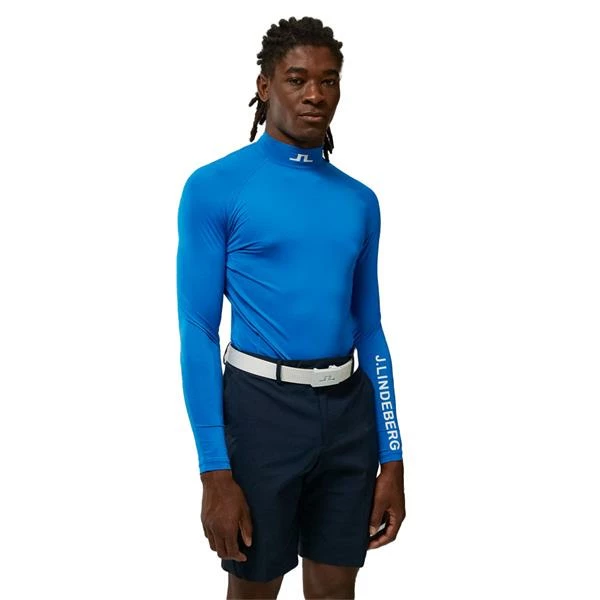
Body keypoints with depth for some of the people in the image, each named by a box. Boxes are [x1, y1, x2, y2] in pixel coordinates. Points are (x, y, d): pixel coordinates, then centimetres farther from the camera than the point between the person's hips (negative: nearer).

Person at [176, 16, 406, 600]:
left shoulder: (360, 201, 8)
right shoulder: (214, 188, -7)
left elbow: (369, 330, 12)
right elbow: (198, 331, -9)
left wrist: (391, 458, 7)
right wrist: (215, 471, -14)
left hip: (349, 412, 4)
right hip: (262, 406, -4)